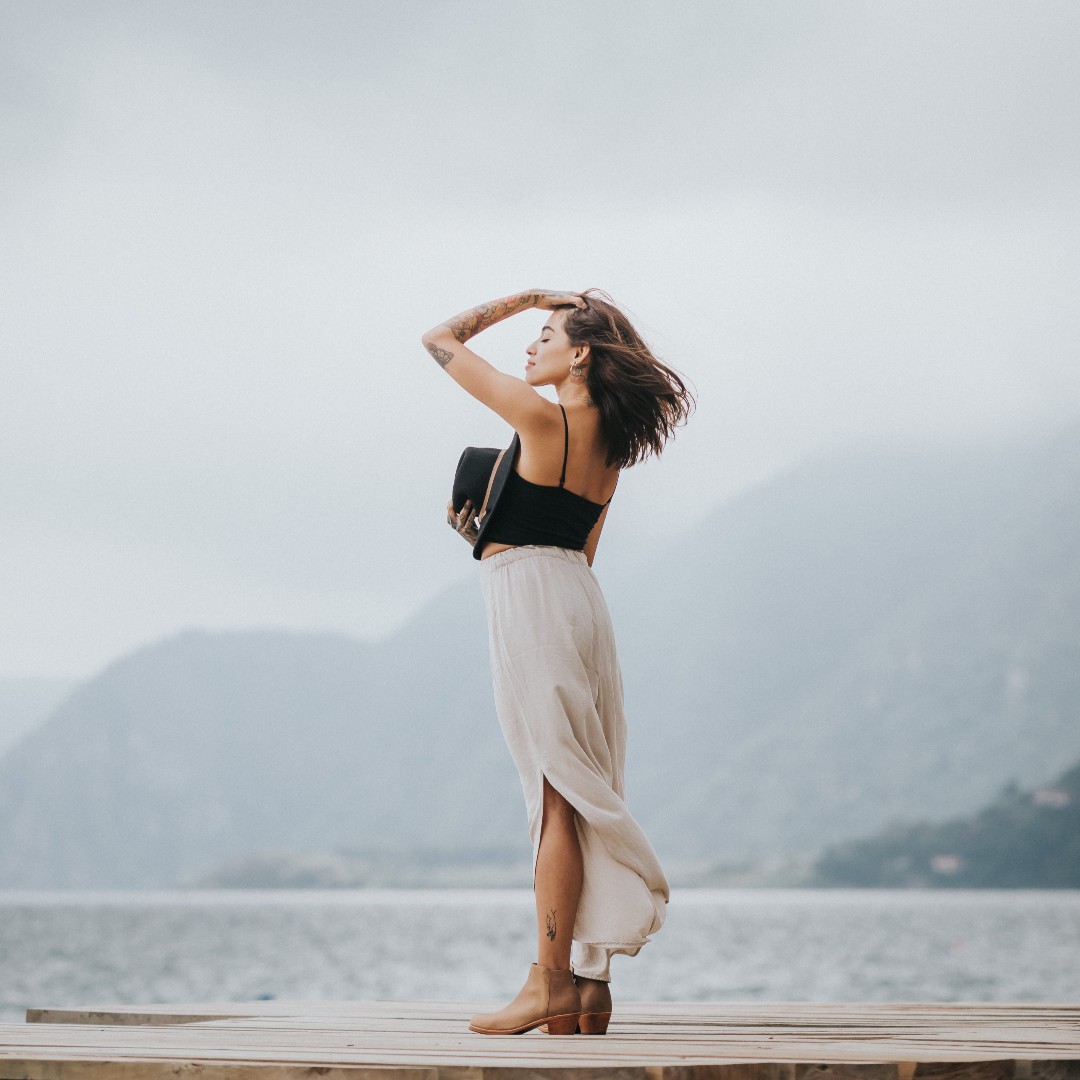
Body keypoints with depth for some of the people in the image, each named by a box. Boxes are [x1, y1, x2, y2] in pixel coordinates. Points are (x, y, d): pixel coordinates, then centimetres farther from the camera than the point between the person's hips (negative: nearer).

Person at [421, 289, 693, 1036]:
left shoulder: (541, 416, -9)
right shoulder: (610, 444, 15)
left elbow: (442, 340, 0)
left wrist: (521, 300, 9)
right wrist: (486, 537, 23)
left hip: (533, 604, -8)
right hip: (581, 602, 8)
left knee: (557, 798, -10)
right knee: (585, 799, 7)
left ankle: (552, 983, -9)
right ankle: (591, 982, 7)